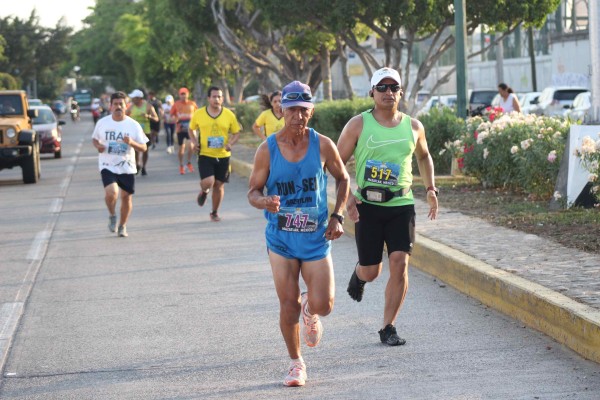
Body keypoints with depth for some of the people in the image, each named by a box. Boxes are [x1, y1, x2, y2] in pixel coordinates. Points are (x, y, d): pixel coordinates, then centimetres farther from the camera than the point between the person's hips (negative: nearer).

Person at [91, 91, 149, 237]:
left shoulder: (133, 125, -4)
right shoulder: (102, 123, -2)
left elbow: (143, 148, -2)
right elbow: (94, 138, 15)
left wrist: (131, 143, -22)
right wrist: (98, 146, -9)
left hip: (127, 167, 1)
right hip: (108, 166, -1)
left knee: (126, 196, 7)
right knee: (111, 193, -22)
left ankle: (122, 226, 30)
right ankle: (112, 216, 9)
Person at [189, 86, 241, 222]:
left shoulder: (229, 115, -2)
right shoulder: (199, 114, -3)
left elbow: (236, 133, 7)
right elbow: (191, 129, 13)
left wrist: (230, 143, -12)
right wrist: (194, 142, -4)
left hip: (223, 156, 2)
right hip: (205, 155, -2)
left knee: (219, 185, 8)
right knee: (208, 182, -19)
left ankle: (214, 213, 27)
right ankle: (204, 192, 19)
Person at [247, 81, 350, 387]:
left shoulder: (323, 146, -6)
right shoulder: (267, 149, -8)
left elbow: (343, 179, 10)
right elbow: (253, 192, -2)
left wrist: (337, 216, -1)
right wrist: (265, 202, -26)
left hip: (316, 238, 0)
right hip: (281, 238, 0)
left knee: (322, 306, -6)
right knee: (288, 307, -1)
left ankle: (310, 309, 32)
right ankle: (296, 363, 20)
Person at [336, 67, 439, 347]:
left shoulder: (413, 127, 7)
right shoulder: (358, 125, -2)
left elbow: (424, 156, 27)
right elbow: (338, 162, 1)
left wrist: (431, 189, 18)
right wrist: (347, 195, -13)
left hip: (402, 205, 2)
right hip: (367, 206, -2)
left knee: (400, 264, -11)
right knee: (371, 271, 4)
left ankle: (388, 328, -1)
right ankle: (359, 274, 44)